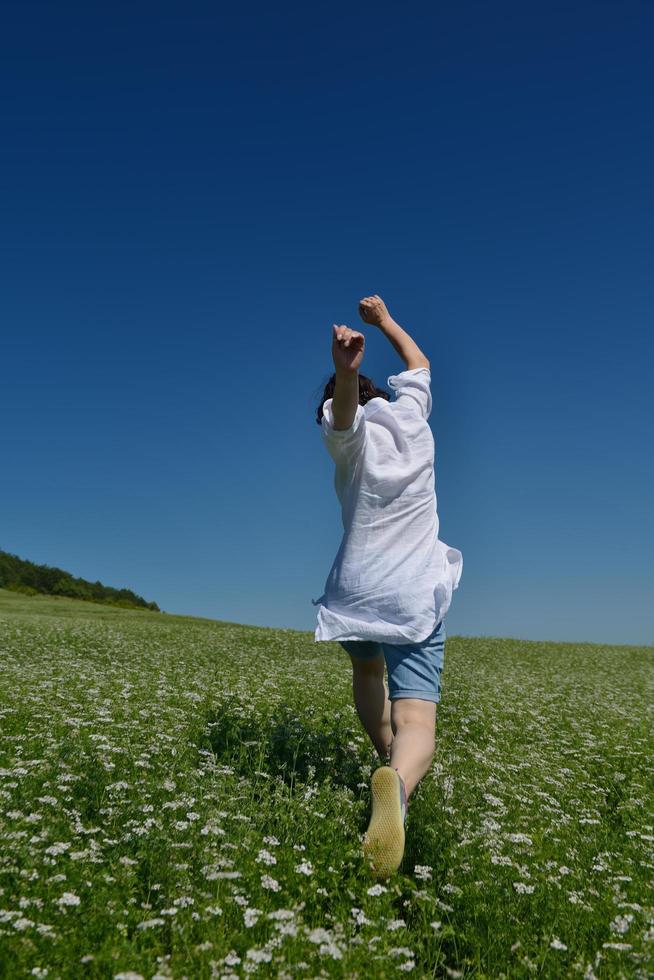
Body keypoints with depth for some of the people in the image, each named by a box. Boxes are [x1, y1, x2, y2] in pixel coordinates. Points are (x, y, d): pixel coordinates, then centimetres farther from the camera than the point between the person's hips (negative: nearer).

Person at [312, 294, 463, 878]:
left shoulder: (352, 438, 0)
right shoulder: (410, 418, 9)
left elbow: (343, 407, -26)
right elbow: (419, 364, 30)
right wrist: (385, 320, 41)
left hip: (355, 592, 0)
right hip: (417, 599, 0)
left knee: (368, 668, 32)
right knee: (416, 719, -12)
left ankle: (389, 761, 42)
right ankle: (400, 779, -42)